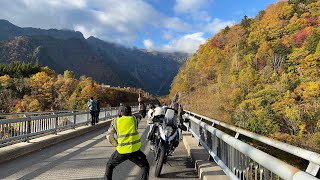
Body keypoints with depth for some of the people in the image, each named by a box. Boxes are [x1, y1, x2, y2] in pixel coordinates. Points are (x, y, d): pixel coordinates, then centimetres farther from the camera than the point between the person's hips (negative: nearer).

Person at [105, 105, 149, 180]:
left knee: (109, 165, 27)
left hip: (121, 151, 1)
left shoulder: (115, 122, 4)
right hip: (134, 149, -1)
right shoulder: (133, 119, 2)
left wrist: (116, 144, 13)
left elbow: (109, 135, 4)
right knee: (145, 166, 18)